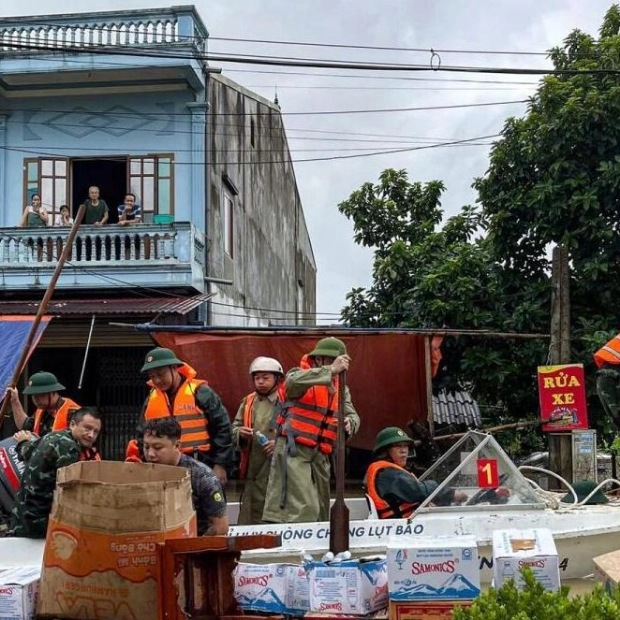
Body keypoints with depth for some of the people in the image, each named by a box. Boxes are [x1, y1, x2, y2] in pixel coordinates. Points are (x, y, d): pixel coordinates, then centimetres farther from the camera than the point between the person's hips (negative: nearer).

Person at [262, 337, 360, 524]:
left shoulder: (341, 388, 18)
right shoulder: (300, 374, -1)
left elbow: (353, 415, 9)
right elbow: (293, 382, -26)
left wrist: (350, 423, -16)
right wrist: (330, 370, -33)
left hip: (320, 454, 7)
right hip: (294, 450, -7)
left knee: (320, 511, 12)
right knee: (304, 509, -18)